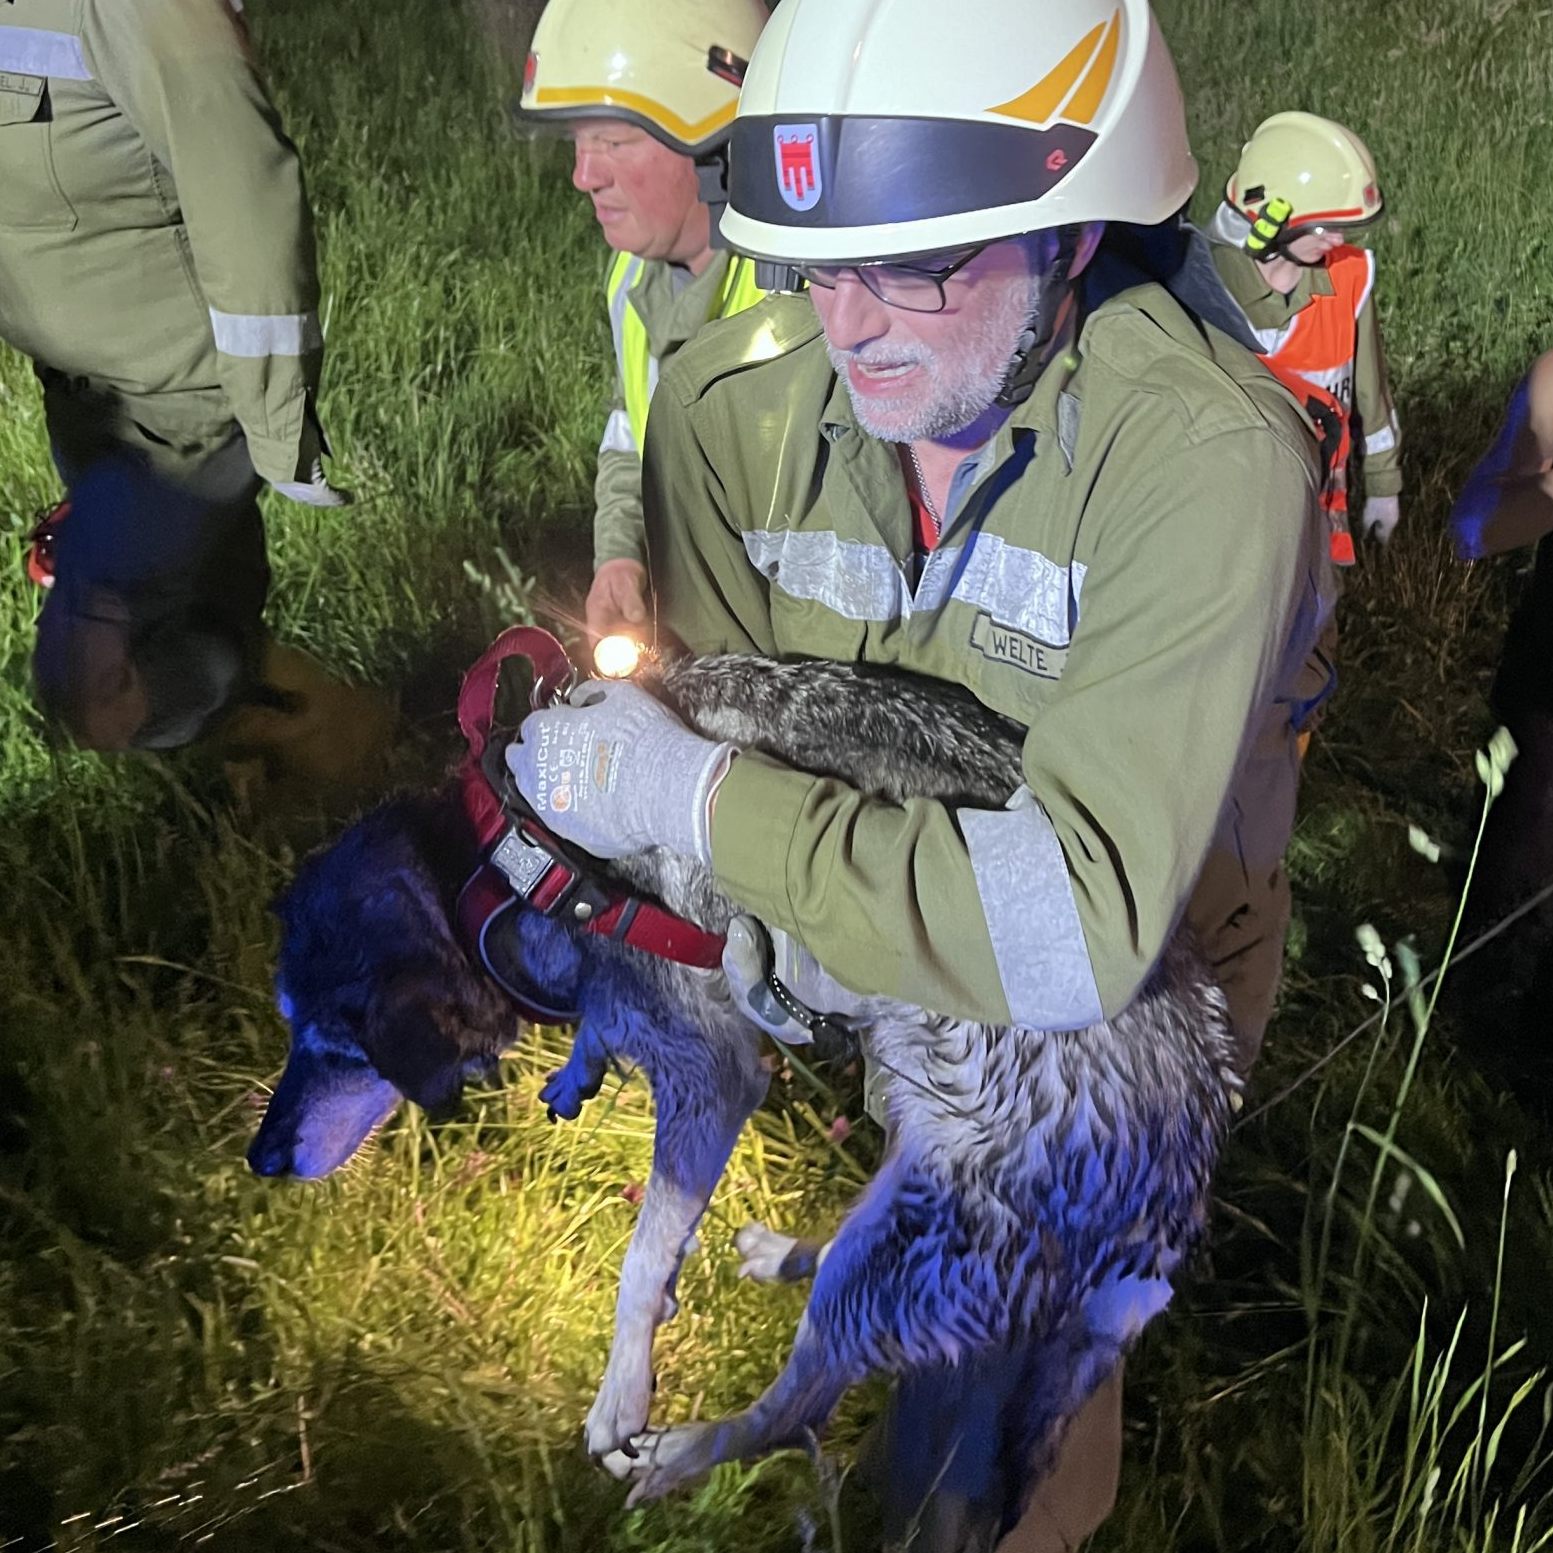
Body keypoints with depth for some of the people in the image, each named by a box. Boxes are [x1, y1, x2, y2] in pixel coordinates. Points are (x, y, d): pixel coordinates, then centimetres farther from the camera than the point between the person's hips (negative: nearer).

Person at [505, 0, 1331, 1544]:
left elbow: (1076, 932, -36)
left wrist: (692, 794, -33)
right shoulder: (734, 399, -13)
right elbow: (720, 713, -7)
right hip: (829, 948, 5)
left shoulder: (1208, 459, -30)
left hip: (1128, 989, -4)